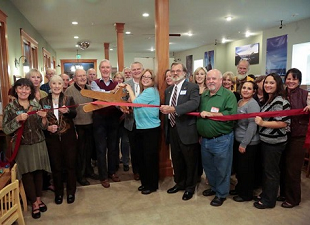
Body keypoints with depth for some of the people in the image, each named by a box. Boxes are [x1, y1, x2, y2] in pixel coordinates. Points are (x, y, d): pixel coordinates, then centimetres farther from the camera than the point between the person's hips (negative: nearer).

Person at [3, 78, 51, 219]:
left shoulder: (36, 105, 2)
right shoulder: (10, 107, -4)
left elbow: (43, 127, 2)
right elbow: (6, 130, -8)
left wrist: (44, 118, -18)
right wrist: (17, 119, -22)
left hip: (38, 145, 2)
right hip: (22, 147, -2)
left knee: (39, 172, 9)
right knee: (27, 174, 5)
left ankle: (39, 199, 27)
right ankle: (34, 203, 20)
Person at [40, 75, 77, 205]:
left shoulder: (69, 99, 1)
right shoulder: (43, 101, 4)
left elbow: (74, 114, -16)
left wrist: (67, 111, -37)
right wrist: (47, 127, -15)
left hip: (68, 137, -1)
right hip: (52, 138, 1)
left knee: (70, 164, 6)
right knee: (56, 166, 9)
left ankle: (71, 192, 24)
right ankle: (58, 192, 27)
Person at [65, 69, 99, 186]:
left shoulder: (90, 89, 9)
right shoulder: (69, 91, -9)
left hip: (90, 124, 5)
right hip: (78, 125, -5)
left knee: (89, 149, 17)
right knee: (79, 151, 7)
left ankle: (88, 170, 35)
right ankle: (80, 175, 22)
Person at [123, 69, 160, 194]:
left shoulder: (151, 91, -13)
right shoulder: (144, 91, 16)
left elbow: (135, 102, -16)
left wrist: (129, 90, -2)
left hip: (151, 129, -9)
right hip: (141, 128, 9)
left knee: (150, 157, 0)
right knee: (141, 156, 13)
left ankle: (152, 185, 15)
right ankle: (145, 182, 28)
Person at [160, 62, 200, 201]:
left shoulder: (192, 87, -8)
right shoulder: (168, 90, 14)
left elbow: (194, 103, -26)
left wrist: (173, 109, -33)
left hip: (187, 130, -6)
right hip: (172, 129, 6)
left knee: (190, 161, 7)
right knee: (176, 159, 18)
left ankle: (190, 187, 25)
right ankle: (179, 183, 37)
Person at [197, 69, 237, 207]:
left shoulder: (228, 95, -9)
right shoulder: (203, 96, 10)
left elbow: (232, 114, -22)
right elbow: (198, 113, 17)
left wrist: (210, 114, -21)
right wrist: (200, 135, 9)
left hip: (222, 140, -6)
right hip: (205, 139, 7)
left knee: (222, 169, 8)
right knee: (208, 167, 20)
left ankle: (221, 194, 26)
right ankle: (214, 187, 42)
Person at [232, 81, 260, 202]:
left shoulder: (253, 104, -15)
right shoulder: (239, 102, 9)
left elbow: (252, 126, -19)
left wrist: (244, 144, -18)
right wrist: (238, 142, 12)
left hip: (248, 143, -7)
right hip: (237, 140, 8)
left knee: (246, 169, 5)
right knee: (238, 167, 18)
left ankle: (247, 194, 22)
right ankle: (240, 188, 37)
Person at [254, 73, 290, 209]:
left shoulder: (280, 101, -18)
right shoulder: (267, 100, 12)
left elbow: (283, 123, -24)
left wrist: (263, 123, -24)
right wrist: (259, 120, 9)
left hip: (274, 142, -9)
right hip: (265, 140, 9)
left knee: (271, 171, 4)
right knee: (265, 168, 20)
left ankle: (269, 200, 19)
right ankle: (265, 193, 36)